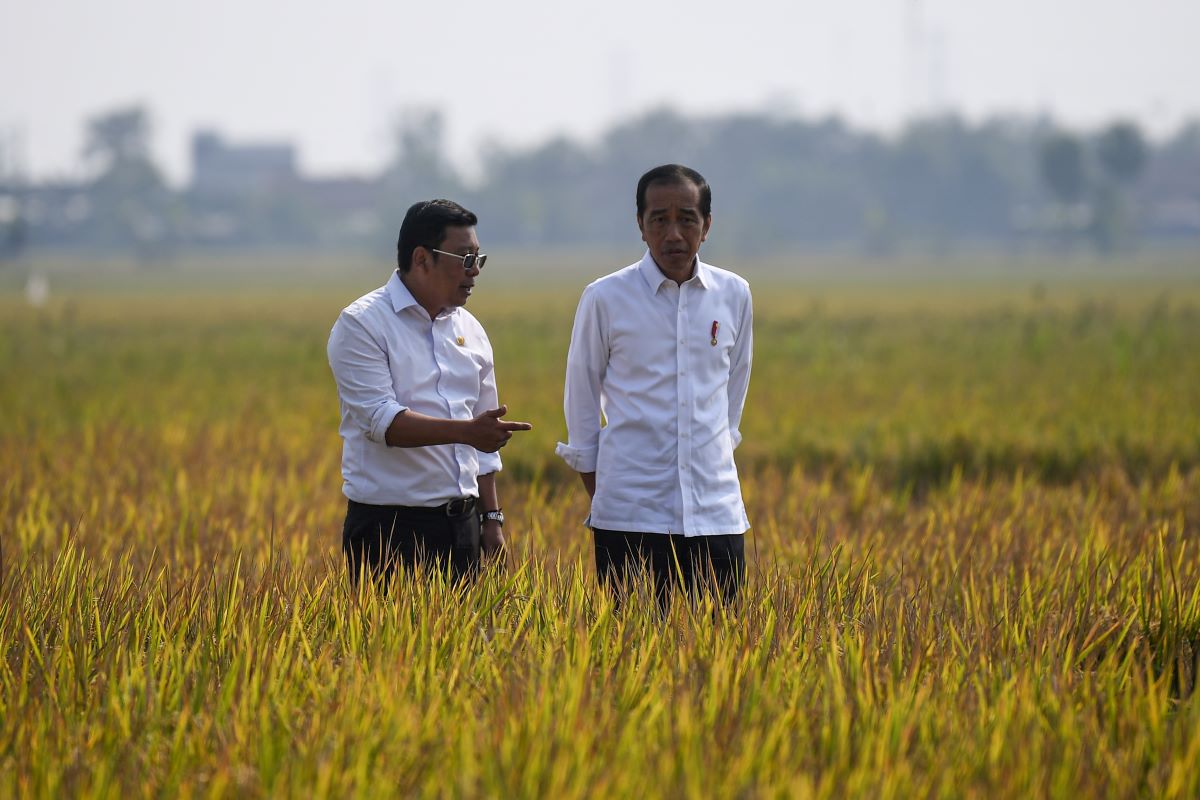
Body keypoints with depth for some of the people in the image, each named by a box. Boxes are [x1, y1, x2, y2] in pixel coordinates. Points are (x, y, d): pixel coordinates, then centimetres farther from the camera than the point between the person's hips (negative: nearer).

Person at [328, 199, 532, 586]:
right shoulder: (362, 325, -7)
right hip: (389, 527, -6)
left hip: (461, 524, 6)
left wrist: (492, 519, 16)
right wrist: (466, 431, -29)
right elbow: (381, 420, -19)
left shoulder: (469, 329, 14)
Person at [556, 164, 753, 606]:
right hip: (630, 518, -2)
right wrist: (597, 495, 8)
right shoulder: (605, 299, -1)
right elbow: (581, 400, 8)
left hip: (717, 515, 2)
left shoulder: (734, 296, 6)